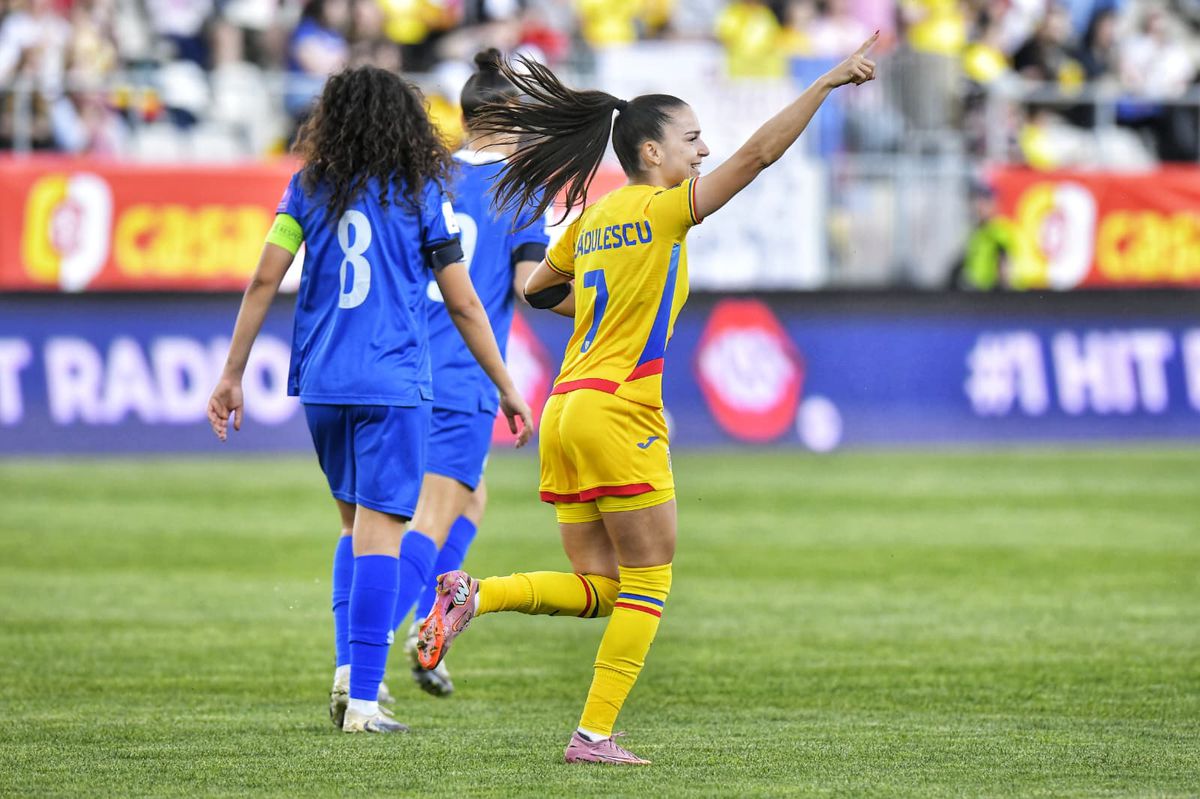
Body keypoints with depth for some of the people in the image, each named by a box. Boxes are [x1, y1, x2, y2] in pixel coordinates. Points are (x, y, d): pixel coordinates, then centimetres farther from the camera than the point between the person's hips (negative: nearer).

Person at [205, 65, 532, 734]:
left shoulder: (311, 186, 7)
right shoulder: (421, 193, 0)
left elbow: (265, 281, 2)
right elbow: (464, 305, 1)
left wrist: (233, 373, 9)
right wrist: (507, 389, 10)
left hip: (321, 382, 4)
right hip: (393, 384, -4)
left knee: (358, 523, 20)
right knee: (379, 533, -4)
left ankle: (348, 666, 6)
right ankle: (362, 700, -10)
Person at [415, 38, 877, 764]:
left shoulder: (594, 218, 15)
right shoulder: (662, 208, -7)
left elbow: (538, 290, 30)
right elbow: (758, 154, -14)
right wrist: (827, 83, -14)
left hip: (567, 410, 8)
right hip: (618, 413, -8)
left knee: (597, 589, 11)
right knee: (648, 583, 2)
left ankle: (474, 595, -9)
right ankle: (595, 733, -1)